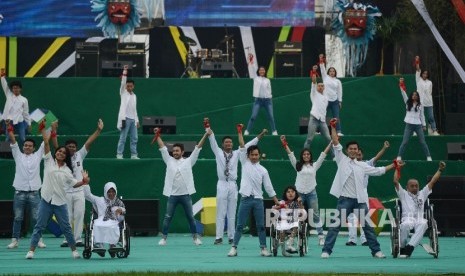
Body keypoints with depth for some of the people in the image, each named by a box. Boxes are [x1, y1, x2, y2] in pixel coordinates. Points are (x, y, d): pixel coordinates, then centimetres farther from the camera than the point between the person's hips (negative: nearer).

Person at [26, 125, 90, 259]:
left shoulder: (67, 170, 8)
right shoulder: (49, 161, 4)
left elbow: (74, 183, 8)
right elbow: (46, 142, 0)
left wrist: (84, 181, -11)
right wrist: (43, 128, -4)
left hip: (60, 202, 1)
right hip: (46, 200, -1)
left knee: (66, 227, 4)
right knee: (39, 226, -1)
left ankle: (74, 250, 13)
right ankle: (31, 250, 1)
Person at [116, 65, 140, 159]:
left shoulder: (134, 96, 19)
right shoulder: (123, 92, 5)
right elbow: (123, 83, -12)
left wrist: (137, 120, 17)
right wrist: (124, 72, -22)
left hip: (133, 119, 6)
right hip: (125, 118, -6)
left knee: (134, 138, 5)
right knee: (122, 138, -7)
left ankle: (134, 155, 9)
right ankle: (119, 154, -6)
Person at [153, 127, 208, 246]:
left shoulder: (188, 161, 6)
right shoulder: (169, 161, 9)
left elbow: (197, 148, 3)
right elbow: (162, 147, 9)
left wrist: (206, 135, 0)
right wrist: (158, 135, 5)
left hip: (185, 194, -1)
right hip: (172, 195, 1)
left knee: (190, 217, 5)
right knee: (167, 217, 0)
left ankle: (196, 237, 13)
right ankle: (163, 238, 6)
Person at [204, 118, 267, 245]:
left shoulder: (236, 154, 10)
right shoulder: (218, 152, 7)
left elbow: (248, 145, 8)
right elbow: (212, 140, -1)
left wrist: (260, 136, 3)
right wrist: (208, 127, -12)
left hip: (233, 185, 2)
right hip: (222, 184, -2)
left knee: (232, 214, 4)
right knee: (220, 213, -2)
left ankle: (231, 237, 7)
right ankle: (219, 237, -2)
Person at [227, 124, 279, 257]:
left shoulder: (263, 170, 7)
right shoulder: (245, 163, 6)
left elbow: (269, 187, 8)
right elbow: (242, 147, -2)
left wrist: (277, 202, 5)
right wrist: (240, 132, -9)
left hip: (258, 200, 1)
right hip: (246, 199, -1)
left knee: (261, 226, 3)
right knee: (240, 225, 0)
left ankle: (263, 248, 8)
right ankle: (234, 248, 3)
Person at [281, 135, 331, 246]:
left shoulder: (315, 165, 8)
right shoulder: (298, 165, 8)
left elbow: (323, 154, 5)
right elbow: (290, 154, 3)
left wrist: (331, 143, 1)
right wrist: (285, 144, -6)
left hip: (311, 193, 0)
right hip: (299, 193, 0)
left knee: (315, 215, -1)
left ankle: (321, 237, 0)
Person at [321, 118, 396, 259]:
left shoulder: (362, 166, 15)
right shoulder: (342, 160, 6)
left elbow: (377, 171, 22)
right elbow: (336, 143, 0)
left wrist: (393, 166, 18)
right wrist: (333, 127, -7)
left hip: (360, 200, 3)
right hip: (345, 199, -3)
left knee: (367, 226, 7)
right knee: (335, 225, -7)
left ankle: (376, 250, 15)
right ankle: (326, 250, -5)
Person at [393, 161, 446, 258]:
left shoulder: (422, 194, 29)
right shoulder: (404, 194, 22)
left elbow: (432, 182, 25)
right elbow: (396, 182, 12)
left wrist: (440, 170, 19)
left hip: (420, 219, 2)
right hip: (407, 219, -2)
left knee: (423, 224, -37)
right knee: (406, 225, -40)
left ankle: (409, 248, -48)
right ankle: (402, 248, -23)